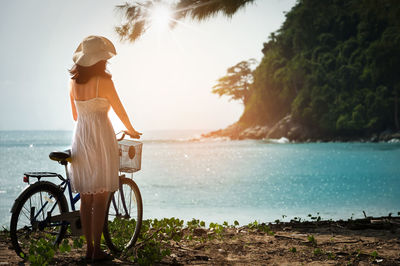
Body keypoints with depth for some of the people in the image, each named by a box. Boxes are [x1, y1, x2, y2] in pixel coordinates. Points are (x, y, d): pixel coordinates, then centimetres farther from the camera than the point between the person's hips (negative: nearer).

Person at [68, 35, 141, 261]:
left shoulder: (74, 82, 8)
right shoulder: (103, 80, -10)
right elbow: (119, 110, -1)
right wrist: (131, 131, 17)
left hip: (80, 138, 6)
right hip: (101, 140, -6)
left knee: (86, 197, 10)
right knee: (100, 197, -1)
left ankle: (89, 248, 14)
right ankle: (97, 251, 1)